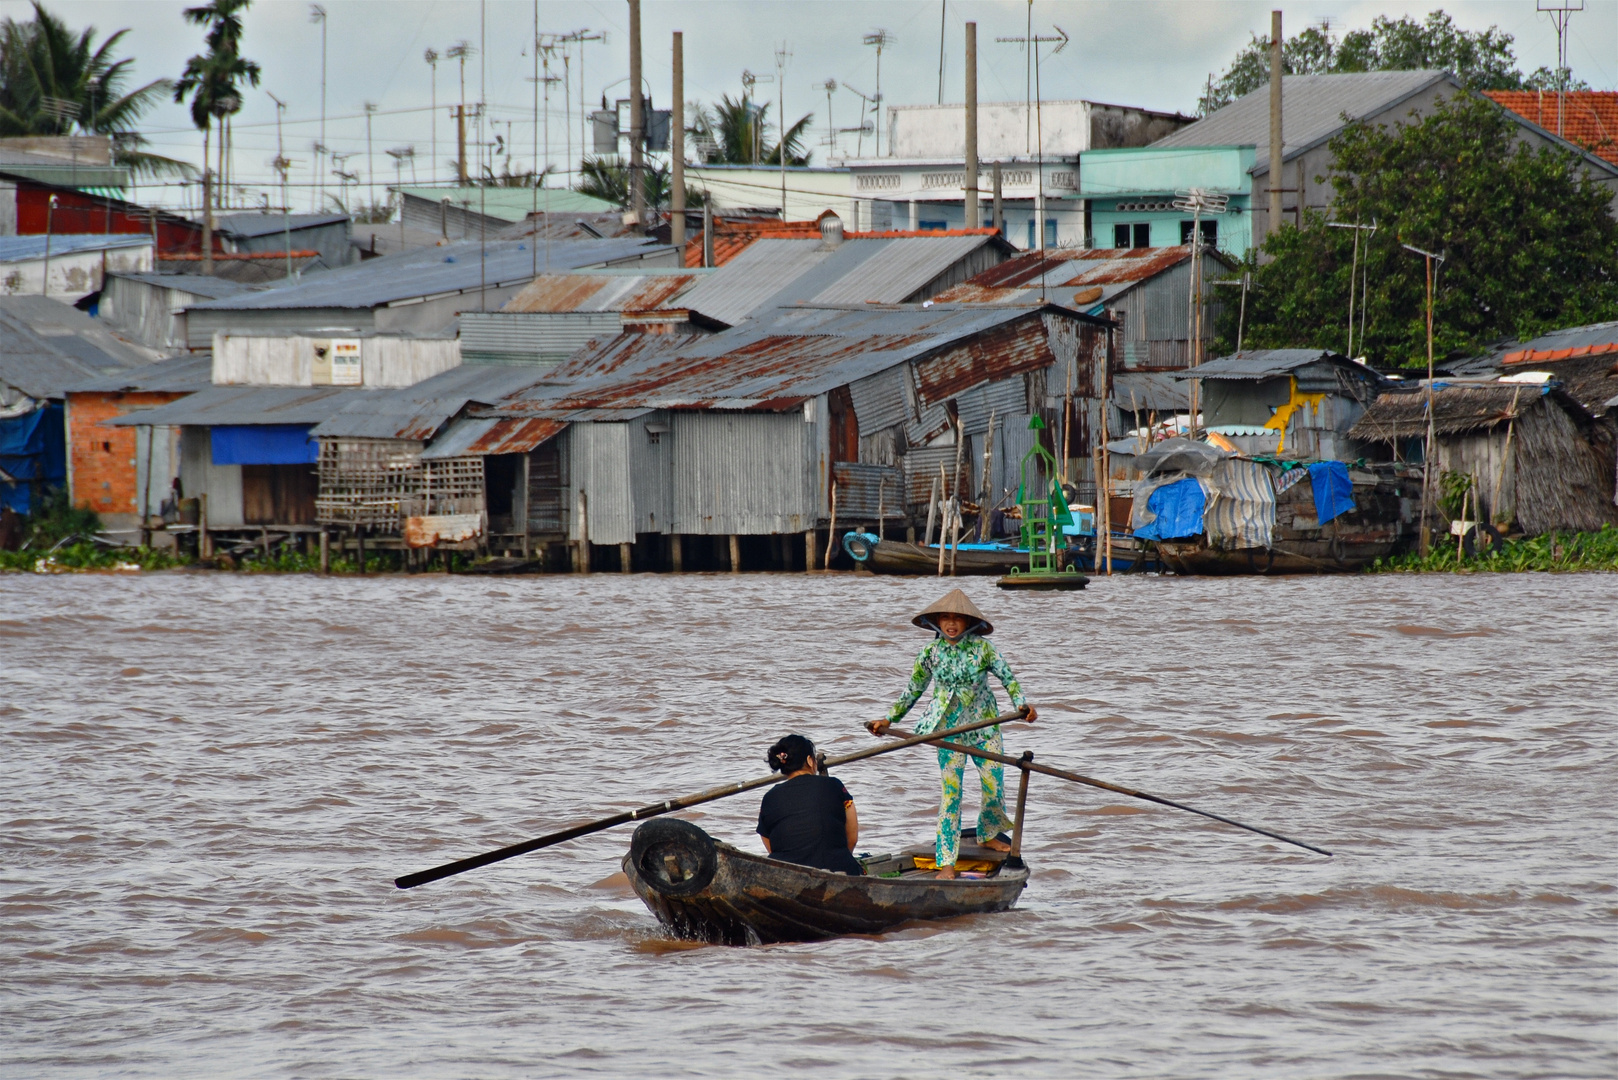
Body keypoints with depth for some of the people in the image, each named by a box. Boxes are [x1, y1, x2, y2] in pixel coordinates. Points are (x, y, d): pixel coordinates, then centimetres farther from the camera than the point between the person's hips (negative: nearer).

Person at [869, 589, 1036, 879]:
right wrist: (889, 719, 10)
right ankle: (946, 862, -8)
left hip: (984, 724, 1)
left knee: (995, 784, 1)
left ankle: (989, 835, 33)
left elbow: (1007, 677, -3)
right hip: (949, 728, -1)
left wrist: (1022, 704, -20)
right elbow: (913, 690, 9)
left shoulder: (982, 648, -4)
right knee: (951, 792, -8)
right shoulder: (931, 651, 0)